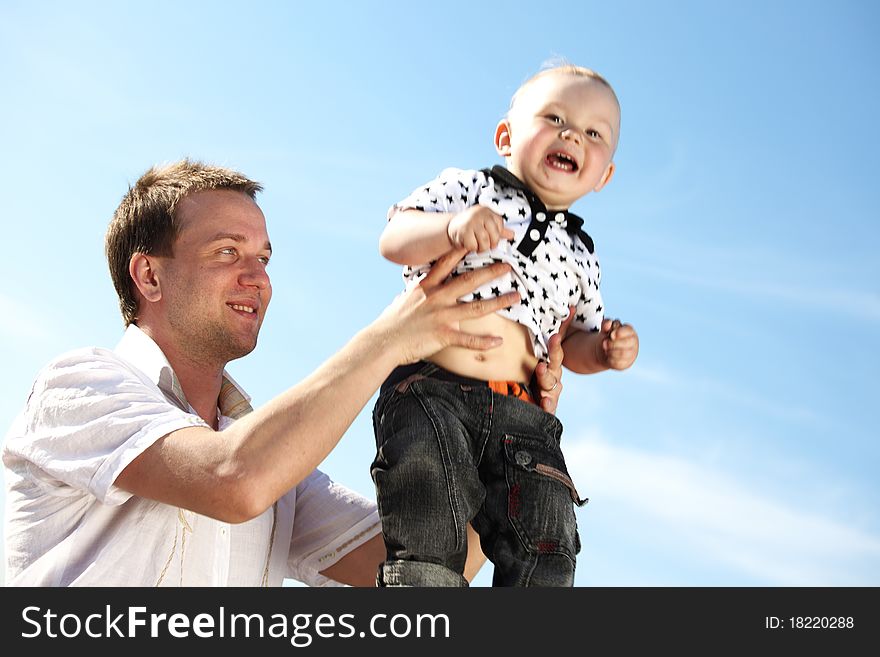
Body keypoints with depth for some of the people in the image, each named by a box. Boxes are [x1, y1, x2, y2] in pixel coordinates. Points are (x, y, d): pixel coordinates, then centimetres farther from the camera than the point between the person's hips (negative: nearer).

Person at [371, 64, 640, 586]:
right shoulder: (467, 188, 7)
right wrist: (451, 226, -24)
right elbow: (393, 240, -5)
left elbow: (574, 341, 27)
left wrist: (605, 349, 4)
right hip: (432, 392, -4)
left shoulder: (582, 258, 20)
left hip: (523, 415, 4)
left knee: (546, 557, -3)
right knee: (429, 548, -12)